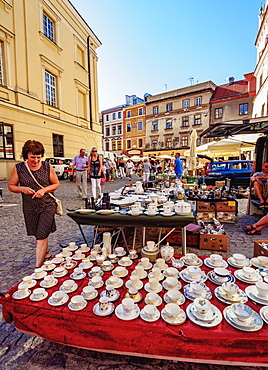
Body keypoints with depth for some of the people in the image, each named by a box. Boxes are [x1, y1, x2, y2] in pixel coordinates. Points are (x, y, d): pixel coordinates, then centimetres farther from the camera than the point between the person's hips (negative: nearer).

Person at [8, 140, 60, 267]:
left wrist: (44, 190, -16)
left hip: (47, 206, -2)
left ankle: (38, 267, 5)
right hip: (29, 208, 3)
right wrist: (22, 189, -15)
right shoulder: (18, 168, -4)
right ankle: (46, 253, 45)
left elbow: (56, 184, 1)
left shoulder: (47, 167, -7)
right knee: (38, 234, 19)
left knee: (42, 236, -6)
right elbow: (11, 186, 5)